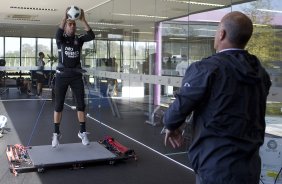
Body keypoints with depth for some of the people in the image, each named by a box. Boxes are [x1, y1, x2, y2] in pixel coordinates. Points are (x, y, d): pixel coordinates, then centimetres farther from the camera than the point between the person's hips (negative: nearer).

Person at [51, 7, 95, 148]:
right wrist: (65, 17, -32)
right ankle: (56, 134, 12)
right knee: (59, 105, 2)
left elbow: (91, 36, -14)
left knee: (81, 104, 2)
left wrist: (83, 20, -20)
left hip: (76, 75, 2)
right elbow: (58, 33, -25)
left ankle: (83, 132, 13)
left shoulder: (79, 39, 6)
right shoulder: (61, 39, 1)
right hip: (62, 75, -2)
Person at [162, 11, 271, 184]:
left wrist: (171, 126, 10)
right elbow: (256, 116, 10)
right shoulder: (261, 72, 3)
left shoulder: (207, 68, -17)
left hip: (216, 167, -6)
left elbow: (181, 105, -9)